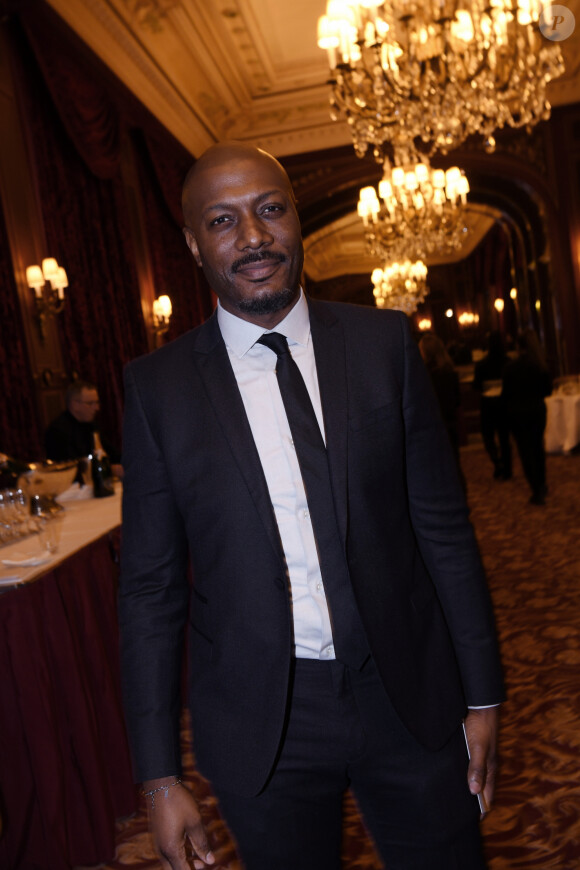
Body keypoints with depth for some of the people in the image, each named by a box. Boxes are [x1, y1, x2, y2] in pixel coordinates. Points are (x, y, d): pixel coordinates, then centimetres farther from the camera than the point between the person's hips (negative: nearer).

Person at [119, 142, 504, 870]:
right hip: (261, 721, 0)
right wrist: (160, 777, -2)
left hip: (410, 697, 1)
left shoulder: (384, 343, -3)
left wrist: (481, 695, 3)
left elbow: (442, 527, 0)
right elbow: (150, 588, -3)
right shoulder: (156, 386, -6)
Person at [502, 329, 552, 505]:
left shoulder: (511, 367, -16)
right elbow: (548, 390, 4)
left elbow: (506, 393, -11)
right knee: (538, 447, 20)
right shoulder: (542, 365, -5)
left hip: (517, 413, -4)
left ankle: (537, 491, 0)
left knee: (525, 450, 2)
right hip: (538, 410, 4)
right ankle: (541, 485, 30)